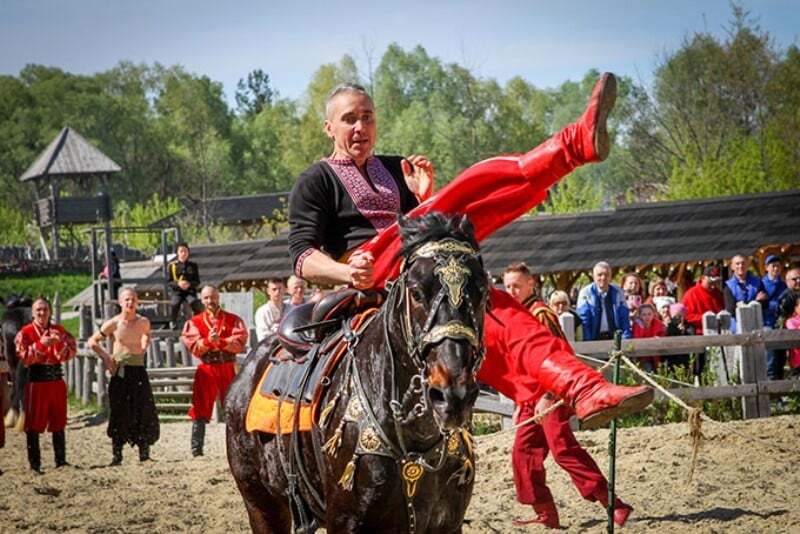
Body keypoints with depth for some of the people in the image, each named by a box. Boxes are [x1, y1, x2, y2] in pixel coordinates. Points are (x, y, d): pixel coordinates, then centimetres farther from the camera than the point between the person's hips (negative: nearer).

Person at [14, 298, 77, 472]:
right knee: (34, 425, -1)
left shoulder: (59, 330, 8)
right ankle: (34, 463, 4)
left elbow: (71, 351, -2)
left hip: (57, 381, 3)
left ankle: (61, 460, 19)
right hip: (36, 381, -3)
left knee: (58, 422, 10)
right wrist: (41, 344, -23)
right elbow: (24, 357, -12)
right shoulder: (25, 333, -2)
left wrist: (60, 343, -21)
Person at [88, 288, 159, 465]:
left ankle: (144, 453, 6)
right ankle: (116, 455, 4)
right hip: (120, 372, -3)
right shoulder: (113, 324, -5)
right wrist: (106, 357, -6)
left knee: (144, 413, -1)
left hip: (138, 370, 3)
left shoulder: (143, 322, 3)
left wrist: (143, 349, 11)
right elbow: (93, 342, 4)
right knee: (119, 413, -1)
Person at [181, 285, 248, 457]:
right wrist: (208, 341, -22)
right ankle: (196, 450, -1)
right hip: (206, 370, 0)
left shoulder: (233, 320, 6)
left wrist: (221, 341, -21)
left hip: (228, 369, 0)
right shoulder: (194, 322, 7)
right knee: (200, 411, -2)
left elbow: (239, 344, -6)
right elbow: (194, 348, -4)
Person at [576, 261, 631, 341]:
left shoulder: (618, 292, 6)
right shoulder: (585, 293, -2)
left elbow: (624, 318, 7)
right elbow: (584, 319, -5)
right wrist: (588, 342, -13)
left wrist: (625, 340, -4)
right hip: (595, 338, -2)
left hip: (615, 337, 2)